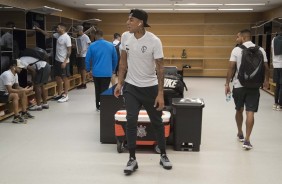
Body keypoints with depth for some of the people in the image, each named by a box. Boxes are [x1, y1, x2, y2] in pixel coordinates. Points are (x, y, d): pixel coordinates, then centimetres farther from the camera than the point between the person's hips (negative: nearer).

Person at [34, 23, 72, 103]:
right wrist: (39, 29, 18)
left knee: (64, 78, -1)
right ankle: (60, 94, 23)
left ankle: (65, 95, 6)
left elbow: (69, 50, -18)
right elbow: (48, 35, 24)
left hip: (63, 61, -9)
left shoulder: (67, 37, -17)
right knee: (57, 77, 13)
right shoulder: (58, 35, 8)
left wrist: (65, 61, -21)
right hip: (57, 60, 9)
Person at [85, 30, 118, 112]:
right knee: (104, 91, 2)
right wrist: (113, 69, 21)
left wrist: (88, 70, 13)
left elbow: (87, 59, -2)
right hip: (107, 73, -1)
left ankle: (98, 106, 26)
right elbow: (115, 59, 7)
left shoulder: (92, 46, -3)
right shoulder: (111, 45, 1)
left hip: (96, 72, 1)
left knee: (98, 90, 17)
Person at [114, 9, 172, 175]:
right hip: (131, 87, 3)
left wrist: (160, 94, -17)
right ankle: (132, 159, 10)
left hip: (150, 87, -3)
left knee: (157, 122, 9)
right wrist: (120, 83, 3)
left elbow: (160, 68, -14)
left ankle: (163, 156, 25)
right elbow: (123, 61, 7)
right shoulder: (125, 37, -4)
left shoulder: (154, 41, -17)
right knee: (131, 122, -1)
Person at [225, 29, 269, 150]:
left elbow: (231, 68, -9)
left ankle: (240, 134, 33)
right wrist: (266, 80, 20)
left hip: (238, 85, 0)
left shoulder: (236, 50, -5)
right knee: (250, 112, -1)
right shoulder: (260, 50, 1)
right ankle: (247, 140, -7)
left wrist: (227, 84, -4)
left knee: (239, 110, 18)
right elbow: (265, 67, 4)